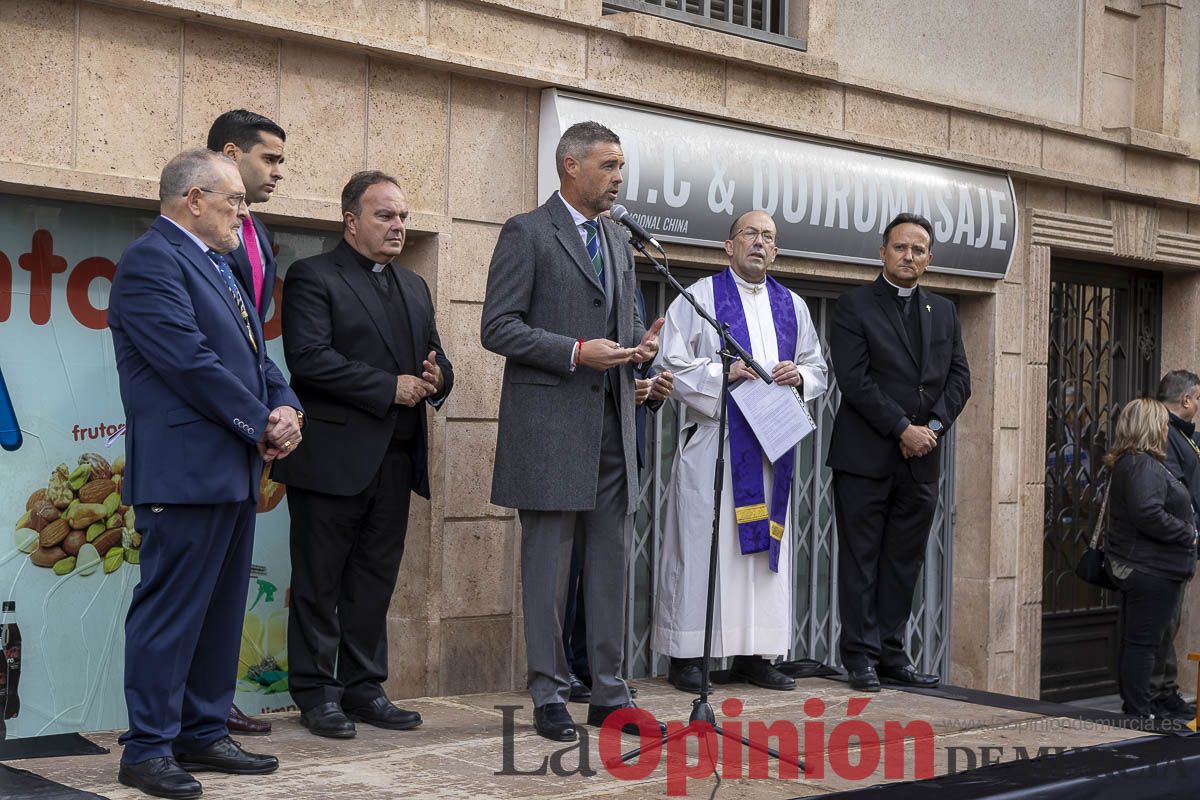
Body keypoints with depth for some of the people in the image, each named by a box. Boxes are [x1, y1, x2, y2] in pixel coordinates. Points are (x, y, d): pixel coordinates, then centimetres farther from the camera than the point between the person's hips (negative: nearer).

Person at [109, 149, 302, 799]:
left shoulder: (215, 267, 20)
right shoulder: (150, 261, -11)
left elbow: (252, 355, 21)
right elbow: (190, 362, -18)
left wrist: (286, 408, 1)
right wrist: (262, 426, -11)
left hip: (235, 470, 10)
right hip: (186, 471, -10)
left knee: (221, 610, 13)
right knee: (171, 610, -5)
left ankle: (203, 734, 21)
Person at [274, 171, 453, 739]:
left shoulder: (414, 287, 20)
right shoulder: (312, 277, -4)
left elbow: (435, 358, 21)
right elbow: (309, 358, -17)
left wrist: (436, 378, -4)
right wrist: (390, 387, -17)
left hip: (395, 458, 7)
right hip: (333, 456, -7)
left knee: (375, 580, 12)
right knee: (320, 584, 2)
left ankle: (363, 687, 21)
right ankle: (316, 693, 11)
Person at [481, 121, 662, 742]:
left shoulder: (618, 240, 18)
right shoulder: (527, 234, -4)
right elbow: (497, 327, -11)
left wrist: (641, 341, 2)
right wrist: (576, 353, -18)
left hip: (612, 422, 7)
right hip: (550, 423, -7)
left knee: (610, 563, 9)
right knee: (548, 563, 0)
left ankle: (609, 692, 17)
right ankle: (549, 696, 8)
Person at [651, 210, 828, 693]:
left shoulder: (792, 306, 17)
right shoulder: (699, 297, 3)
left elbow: (818, 369, 20)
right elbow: (671, 365, -3)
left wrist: (798, 375, -2)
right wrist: (722, 373, -16)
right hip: (713, 440, -5)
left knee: (765, 541, 5)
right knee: (704, 541, -6)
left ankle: (755, 654, 11)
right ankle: (687, 655, 0)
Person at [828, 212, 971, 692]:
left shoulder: (943, 312, 16)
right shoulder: (854, 307, -1)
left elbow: (959, 379, 11)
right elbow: (854, 380, -10)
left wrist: (933, 426, -6)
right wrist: (902, 429, -14)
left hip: (922, 459, 5)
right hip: (866, 456, -5)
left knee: (904, 561, 8)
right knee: (861, 558, 0)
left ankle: (892, 653, 14)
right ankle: (861, 656, 5)